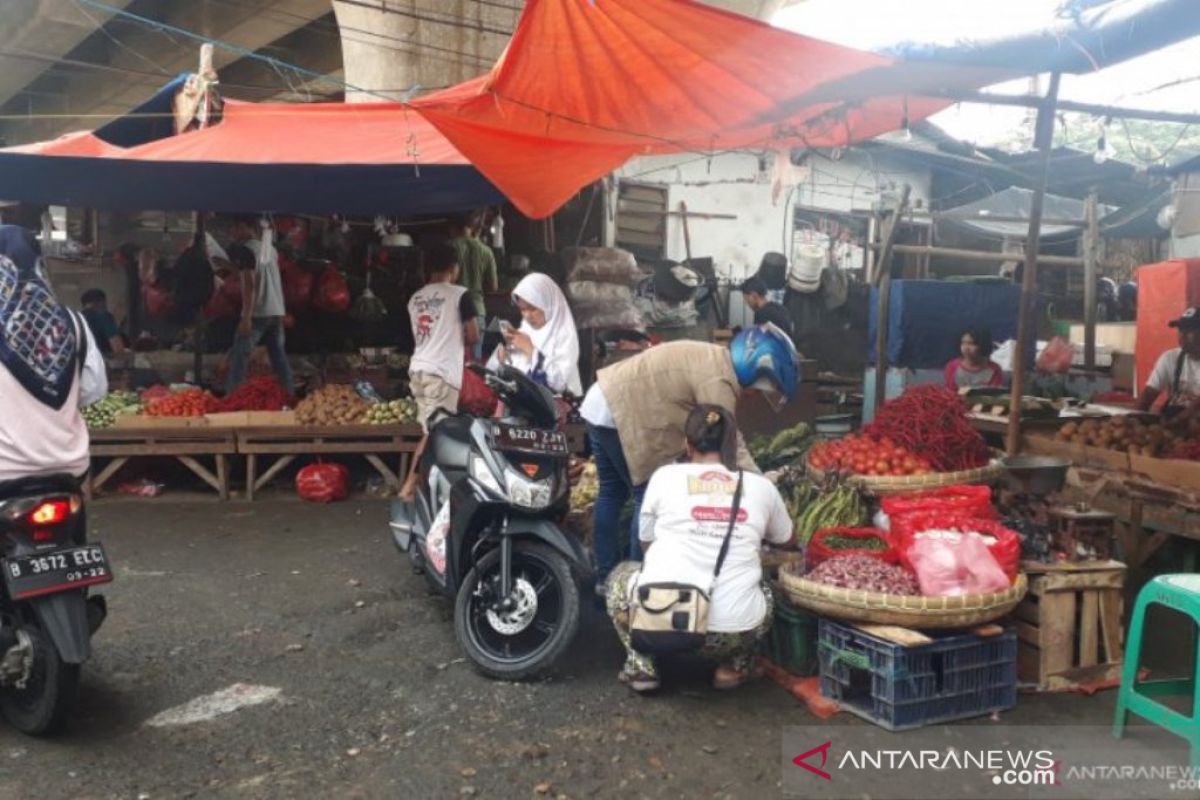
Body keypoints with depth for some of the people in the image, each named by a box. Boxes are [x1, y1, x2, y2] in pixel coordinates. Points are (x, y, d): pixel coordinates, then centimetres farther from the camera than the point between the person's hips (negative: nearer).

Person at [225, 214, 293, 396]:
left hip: (257, 313, -7)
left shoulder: (246, 249, -8)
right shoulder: (270, 248, 13)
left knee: (239, 356, -4)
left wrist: (246, 316, -18)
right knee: (279, 357, 11)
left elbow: (249, 284, -16)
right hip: (277, 311, 7)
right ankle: (289, 395, 12)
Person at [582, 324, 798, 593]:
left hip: (605, 403, 11)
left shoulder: (714, 360, 11)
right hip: (620, 414, -11)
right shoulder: (717, 380, -20)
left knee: (613, 493, 19)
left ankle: (606, 577, 30)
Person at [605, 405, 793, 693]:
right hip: (733, 633, 2)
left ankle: (642, 666, 17)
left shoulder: (665, 476, 4)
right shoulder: (761, 486, 8)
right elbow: (786, 540, 28)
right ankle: (733, 667, 18)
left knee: (621, 574, 31)